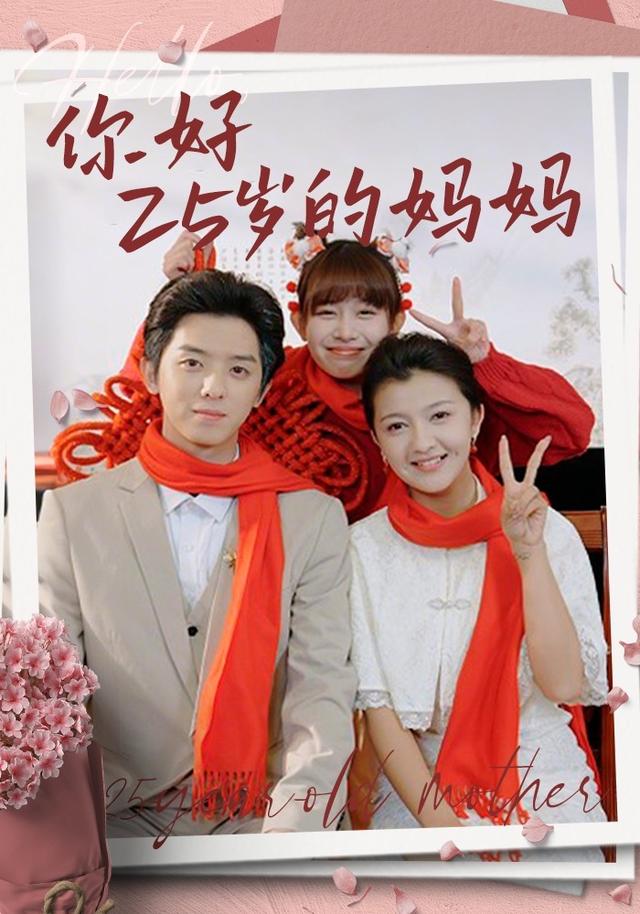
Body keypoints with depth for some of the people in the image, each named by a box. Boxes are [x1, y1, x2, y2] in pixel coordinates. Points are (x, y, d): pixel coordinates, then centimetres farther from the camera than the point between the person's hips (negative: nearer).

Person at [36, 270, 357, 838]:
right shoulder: (73, 511, 4)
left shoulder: (317, 518, 4)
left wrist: (291, 828, -20)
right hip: (122, 825, 0)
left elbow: (323, 687, -4)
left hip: (259, 825, 1)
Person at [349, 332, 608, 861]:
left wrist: (530, 554, -18)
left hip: (543, 784, 0)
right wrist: (440, 822, -13)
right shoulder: (366, 547, -2)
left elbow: (566, 684, -10)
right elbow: (376, 703, -3)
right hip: (417, 782, 0)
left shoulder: (550, 532, -3)